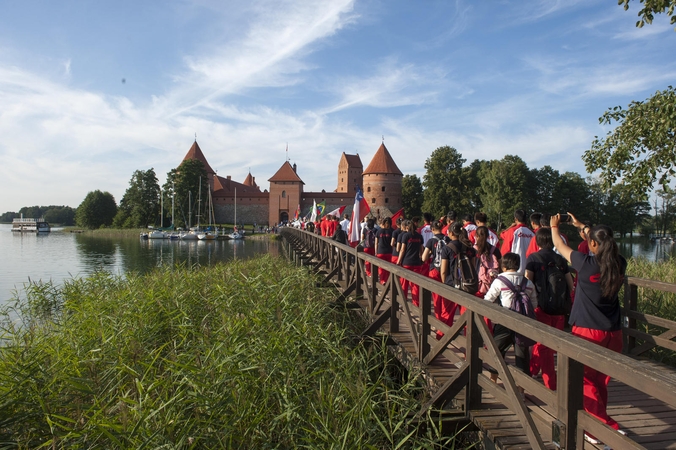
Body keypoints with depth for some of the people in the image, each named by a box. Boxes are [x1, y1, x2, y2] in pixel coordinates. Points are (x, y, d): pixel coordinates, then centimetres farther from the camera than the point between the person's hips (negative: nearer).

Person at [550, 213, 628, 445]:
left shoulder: (587, 264, -17)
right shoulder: (620, 264, -3)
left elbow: (560, 246, 0)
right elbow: (604, 244, 18)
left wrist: (554, 226, 20)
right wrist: (582, 226, 30)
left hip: (588, 332, -5)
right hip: (613, 332, 5)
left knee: (587, 382, 9)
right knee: (601, 381, 19)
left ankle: (604, 427, 6)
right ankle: (597, 420, 33)